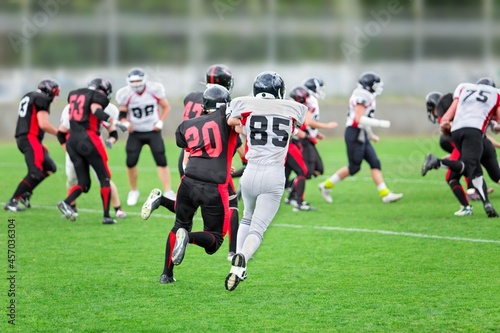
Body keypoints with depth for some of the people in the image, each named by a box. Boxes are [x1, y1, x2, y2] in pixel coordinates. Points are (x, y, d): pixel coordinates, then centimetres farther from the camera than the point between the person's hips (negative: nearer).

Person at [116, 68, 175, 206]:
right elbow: (122, 114, 3)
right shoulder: (125, 94, -11)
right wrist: (126, 123, -17)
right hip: (135, 133, 1)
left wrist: (160, 122, -8)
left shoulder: (154, 90, -12)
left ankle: (168, 192, -4)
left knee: (161, 161, -10)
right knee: (131, 162, -6)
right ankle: (133, 192, 16)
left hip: (153, 132, -1)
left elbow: (166, 107, 3)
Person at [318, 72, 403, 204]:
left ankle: (385, 194, 1)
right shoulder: (362, 97, -17)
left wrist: (371, 135, 29)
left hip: (362, 135, 10)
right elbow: (359, 119, -25)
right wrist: (380, 123, -23)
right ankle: (326, 186, 10)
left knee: (375, 163, 4)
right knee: (354, 167, -3)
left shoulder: (367, 96, 13)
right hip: (354, 135, -10)